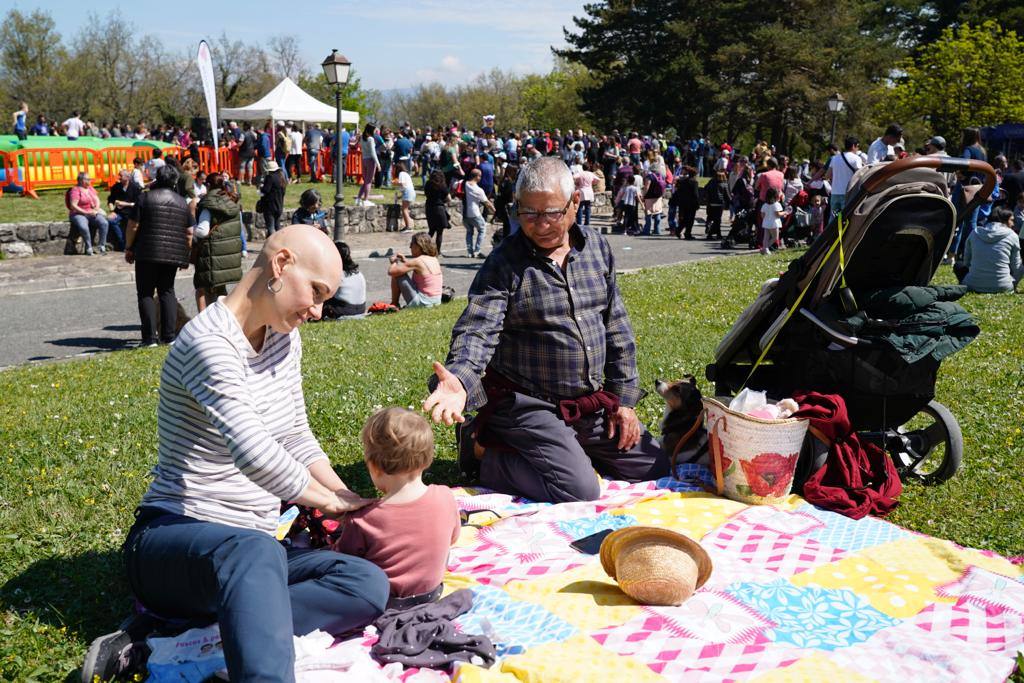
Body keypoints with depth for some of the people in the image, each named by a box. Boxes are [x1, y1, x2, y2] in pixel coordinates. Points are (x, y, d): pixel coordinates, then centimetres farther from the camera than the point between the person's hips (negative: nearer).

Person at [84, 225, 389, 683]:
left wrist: (351, 502, 7)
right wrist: (331, 502, -14)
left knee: (369, 584, -20)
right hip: (172, 542, -8)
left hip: (249, 550, 8)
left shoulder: (285, 339, 11)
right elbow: (255, 454, -29)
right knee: (256, 551, -42)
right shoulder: (209, 341, -17)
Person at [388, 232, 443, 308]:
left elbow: (391, 272, -15)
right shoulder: (435, 260, 7)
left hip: (421, 303, -8)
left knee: (397, 274, -1)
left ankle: (394, 304, 13)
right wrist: (406, 261, 17)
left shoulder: (417, 261, -16)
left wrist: (393, 262, 6)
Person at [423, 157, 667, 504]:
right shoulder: (504, 262, -12)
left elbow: (617, 327, 10)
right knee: (580, 489, -21)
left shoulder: (597, 247, 5)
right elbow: (477, 331, -23)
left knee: (654, 468, 10)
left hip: (594, 404, 6)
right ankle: (485, 451, 1)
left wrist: (624, 398, 7)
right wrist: (459, 379, -44)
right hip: (529, 407, -6)